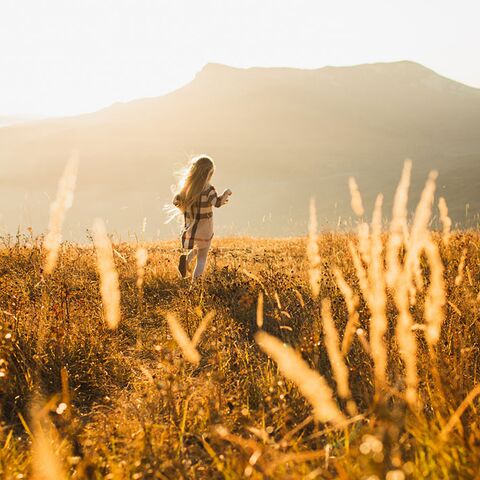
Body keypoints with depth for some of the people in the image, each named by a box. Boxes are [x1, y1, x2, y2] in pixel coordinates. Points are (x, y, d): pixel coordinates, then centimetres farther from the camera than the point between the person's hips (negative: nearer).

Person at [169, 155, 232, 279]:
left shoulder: (186, 186, -3)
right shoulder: (208, 189, -20)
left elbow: (176, 201, 3)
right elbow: (217, 202, -31)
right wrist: (226, 193, -15)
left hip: (189, 228, 5)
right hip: (204, 229, -5)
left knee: (196, 250, 30)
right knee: (202, 259, 9)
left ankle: (186, 258, -1)